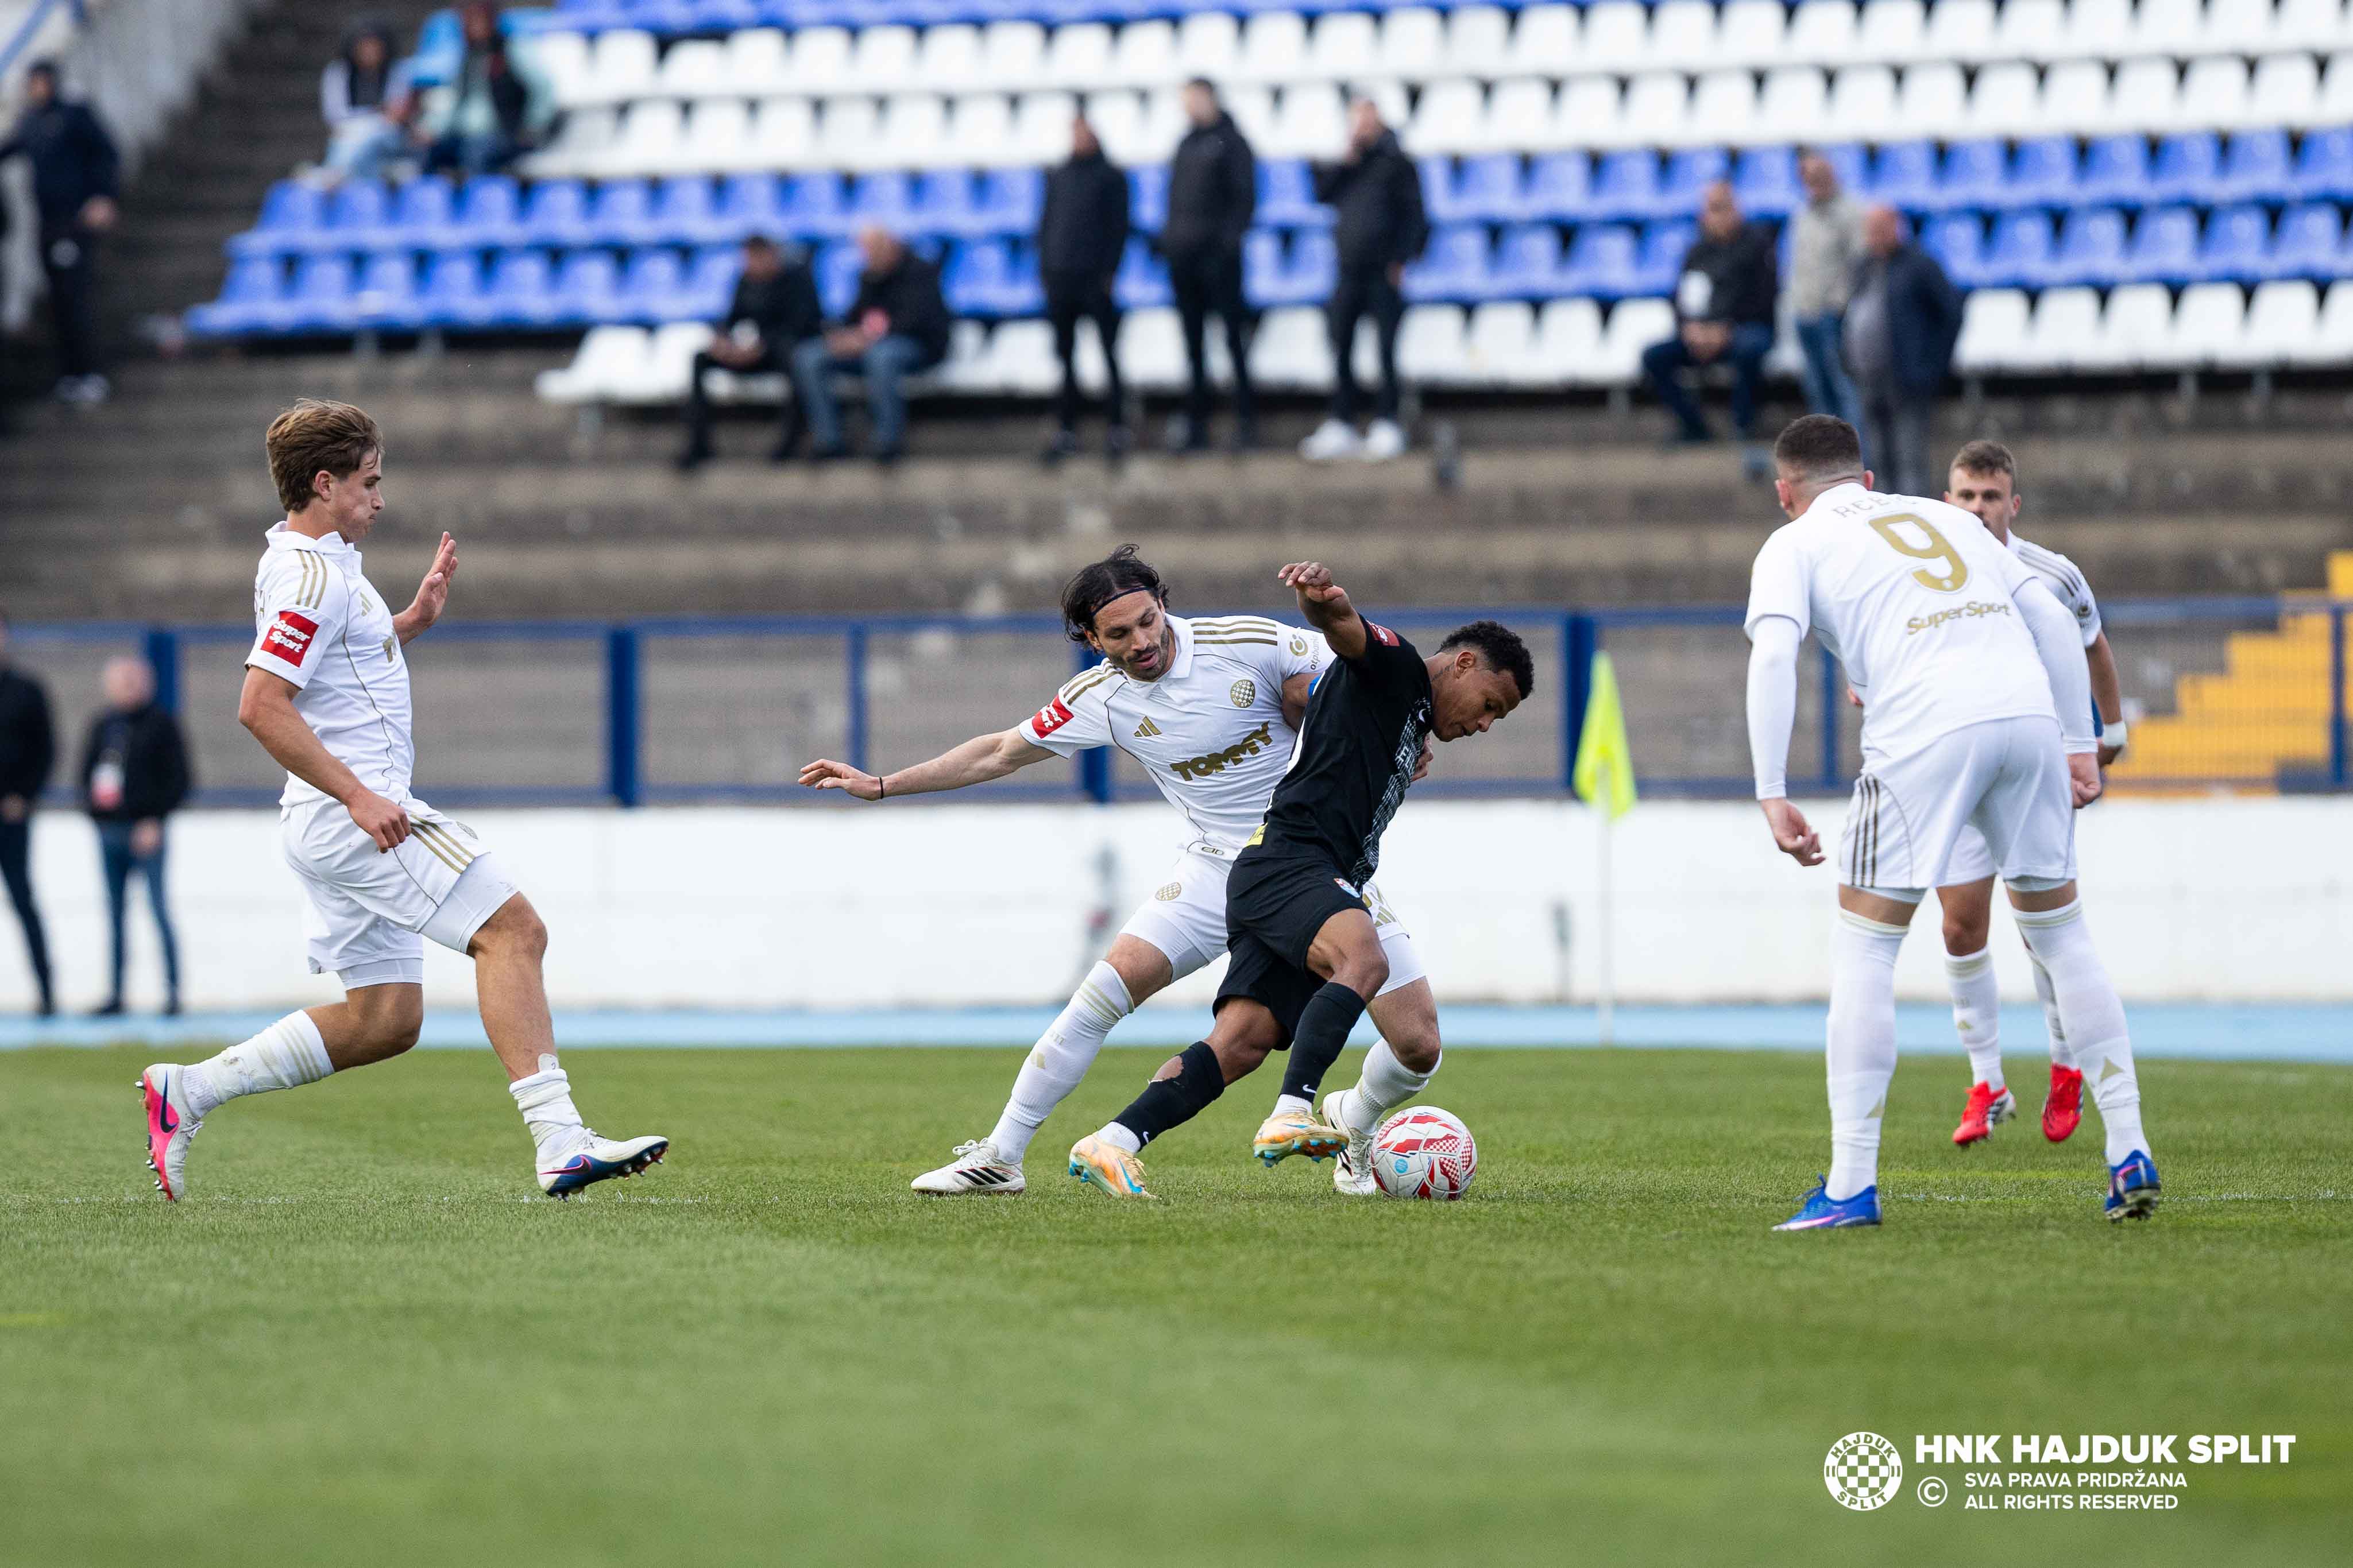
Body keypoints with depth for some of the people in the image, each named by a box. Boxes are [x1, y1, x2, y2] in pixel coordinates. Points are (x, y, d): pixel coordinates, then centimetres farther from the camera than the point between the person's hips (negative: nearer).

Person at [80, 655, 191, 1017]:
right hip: (109, 831, 6)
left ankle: (173, 991, -6)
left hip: (145, 829, -6)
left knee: (159, 909, -8)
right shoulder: (103, 725, 13)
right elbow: (87, 771, 21)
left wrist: (155, 821, -12)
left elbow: (178, 780, -5)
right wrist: (91, 804, 5)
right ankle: (115, 994, 10)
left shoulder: (160, 725, -3)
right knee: (114, 914, 7)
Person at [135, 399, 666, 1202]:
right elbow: (261, 706, -23)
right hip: (352, 814, -11)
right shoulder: (311, 577, -15)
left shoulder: (317, 563, 17)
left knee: (386, 1018, 11)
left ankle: (187, 1091, 13)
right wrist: (358, 796, -24)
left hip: (350, 816, 11)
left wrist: (411, 622, 20)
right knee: (512, 928, -16)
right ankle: (558, 1142, -25)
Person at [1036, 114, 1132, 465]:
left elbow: (1118, 226, -3)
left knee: (1108, 353, -3)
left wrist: (1109, 272, -10)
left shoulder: (1110, 176, 2)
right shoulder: (1058, 177, 15)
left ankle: (1118, 427, -1)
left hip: (1096, 278, -5)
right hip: (1060, 279, 5)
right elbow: (1047, 222, 17)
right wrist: (1045, 267, 7)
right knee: (1065, 355, 4)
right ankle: (1066, 432, 6)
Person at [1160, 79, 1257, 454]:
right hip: (1183, 255, 7)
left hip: (1218, 254, -7)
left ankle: (1246, 420, -7)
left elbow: (1245, 194, -7)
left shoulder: (1230, 141, -2)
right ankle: (1196, 423, 9)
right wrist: (1168, 237, 11)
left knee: (1235, 336, -7)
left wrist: (1232, 236, -17)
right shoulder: (1186, 145, 18)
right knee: (1193, 342, 7)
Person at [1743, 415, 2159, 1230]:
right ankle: (2129, 1153, 15)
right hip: (2029, 712, 4)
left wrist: (1772, 795, -6)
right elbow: (2054, 620, 22)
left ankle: (1851, 1185, 0)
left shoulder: (1794, 545, 16)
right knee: (2061, 933, 18)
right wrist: (2079, 745, 20)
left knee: (1863, 946, 5)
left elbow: (1773, 652, -2)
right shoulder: (1947, 519, 30)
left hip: (1925, 733, -4)